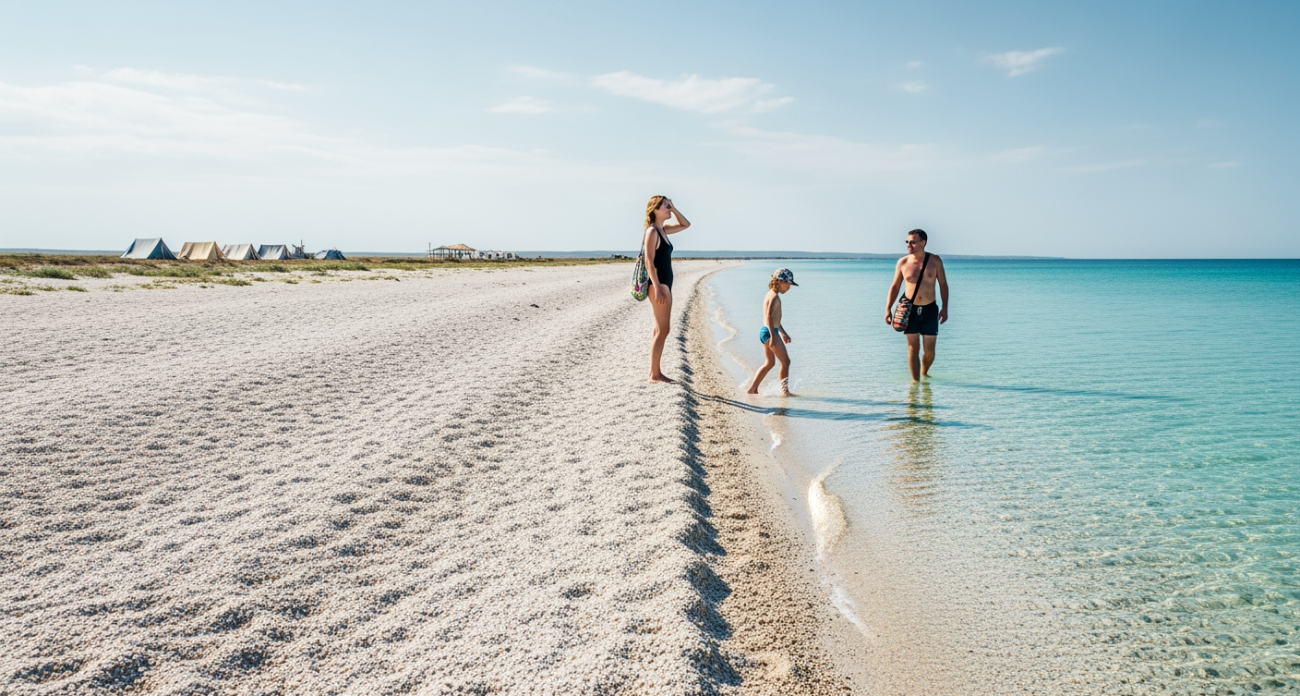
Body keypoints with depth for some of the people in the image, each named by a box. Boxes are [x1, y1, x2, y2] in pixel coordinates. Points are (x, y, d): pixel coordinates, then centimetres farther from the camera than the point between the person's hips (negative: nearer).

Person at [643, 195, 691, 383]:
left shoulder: (663, 230, 14)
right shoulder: (652, 231, -11)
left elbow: (685, 225, 27)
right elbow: (649, 262, -17)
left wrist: (674, 208, 12)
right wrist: (657, 288, -22)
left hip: (665, 283, 10)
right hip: (659, 284, -10)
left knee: (660, 330, 11)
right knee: (662, 330, -8)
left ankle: (655, 372, 15)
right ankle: (655, 374, -5)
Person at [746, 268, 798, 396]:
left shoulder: (770, 294, 17)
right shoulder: (774, 296, -14)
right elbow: (769, 317, -24)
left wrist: (783, 332, 32)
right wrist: (773, 336, -29)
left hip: (765, 332, 10)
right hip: (770, 332, -10)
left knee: (769, 363, 18)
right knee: (785, 361, -4)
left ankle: (752, 388, 20)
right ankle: (785, 391, -1)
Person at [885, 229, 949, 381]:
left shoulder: (935, 260, -1)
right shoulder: (902, 263, -1)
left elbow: (943, 284, 5)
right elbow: (895, 286, 5)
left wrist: (944, 307, -3)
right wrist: (888, 308, -3)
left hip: (930, 310, 0)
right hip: (910, 310, 0)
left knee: (929, 350, 6)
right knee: (913, 349, -2)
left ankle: (924, 372, 33)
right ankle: (915, 380, 3)